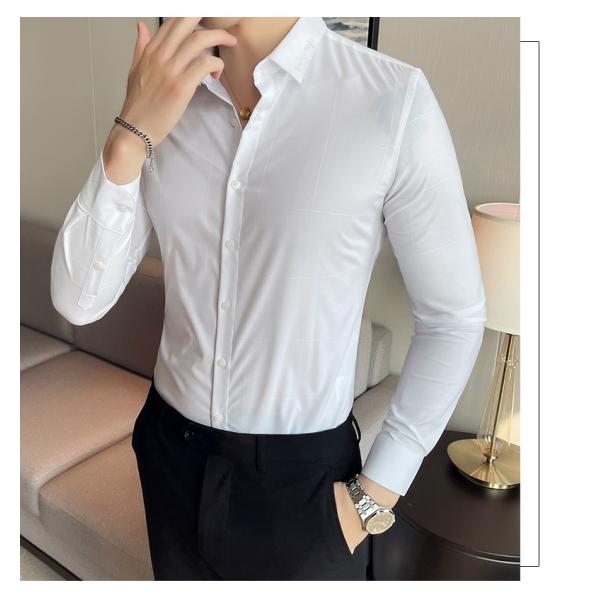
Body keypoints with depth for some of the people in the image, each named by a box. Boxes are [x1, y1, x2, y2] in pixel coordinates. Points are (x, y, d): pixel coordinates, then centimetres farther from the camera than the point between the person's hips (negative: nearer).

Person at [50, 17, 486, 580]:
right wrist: (132, 137, -21)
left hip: (304, 472, -3)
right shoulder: (163, 100, -5)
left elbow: (454, 319, -10)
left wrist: (376, 494, -8)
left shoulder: (393, 99, -18)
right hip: (172, 454, 4)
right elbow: (78, 300, -8)